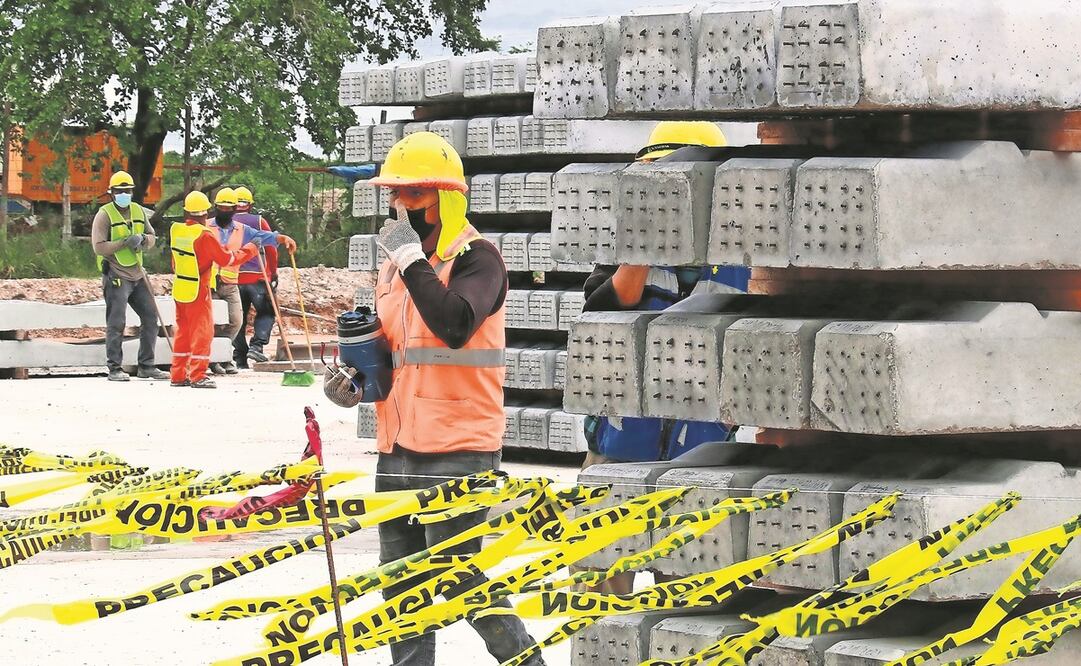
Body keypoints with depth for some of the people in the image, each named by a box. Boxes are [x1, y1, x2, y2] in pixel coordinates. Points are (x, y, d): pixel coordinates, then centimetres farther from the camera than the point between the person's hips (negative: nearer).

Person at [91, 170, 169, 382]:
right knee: (116, 323, -7)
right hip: (115, 275, -7)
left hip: (137, 274, 7)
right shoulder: (104, 215, -7)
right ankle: (115, 369, -1)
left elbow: (151, 236, 18)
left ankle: (146, 366, 16)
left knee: (151, 317, 8)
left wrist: (143, 239, -6)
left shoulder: (139, 211, 12)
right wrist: (125, 242, -21)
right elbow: (99, 247, -15)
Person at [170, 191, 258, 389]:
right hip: (198, 291, -7)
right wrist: (250, 250, 0)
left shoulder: (176, 230, -1)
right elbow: (227, 259, -12)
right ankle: (198, 376, -2)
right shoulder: (205, 236, -20)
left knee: (183, 331, 14)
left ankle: (178, 374, 17)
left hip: (179, 289, 7)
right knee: (202, 331, 0)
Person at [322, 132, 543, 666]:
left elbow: (454, 326, -27)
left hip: (457, 451, -8)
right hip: (398, 450, 8)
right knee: (401, 583, 10)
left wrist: (411, 260, -20)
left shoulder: (475, 257, -8)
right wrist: (355, 381, 7)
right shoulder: (395, 265, 16)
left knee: (456, 578, -6)